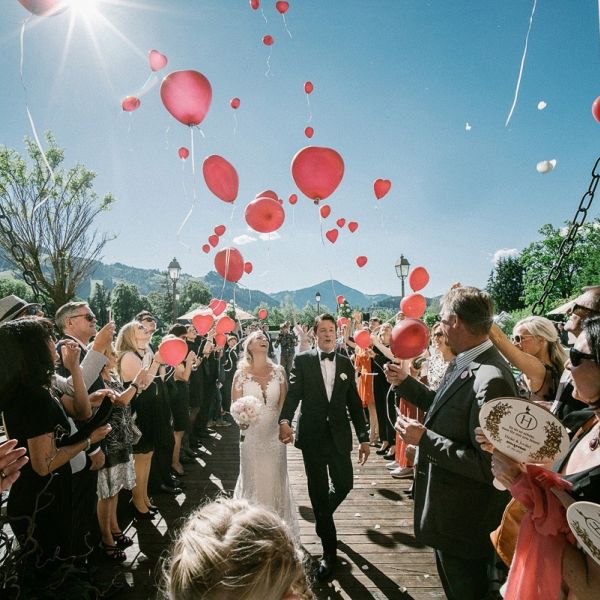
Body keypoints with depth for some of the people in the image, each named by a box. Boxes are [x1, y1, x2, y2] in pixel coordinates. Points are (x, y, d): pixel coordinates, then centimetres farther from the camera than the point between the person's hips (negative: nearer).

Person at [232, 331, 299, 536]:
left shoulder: (278, 371, -2)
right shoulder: (241, 374, -6)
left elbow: (284, 403, 3)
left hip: (274, 434, 2)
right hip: (251, 434, -1)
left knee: (276, 480, 12)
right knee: (253, 479, 10)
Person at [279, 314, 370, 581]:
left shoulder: (346, 363, 6)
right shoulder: (302, 361, -2)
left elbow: (354, 402, 7)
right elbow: (293, 393, -12)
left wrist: (364, 438, 5)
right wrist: (285, 420, -31)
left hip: (339, 435, 2)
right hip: (312, 435, -2)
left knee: (344, 485, 6)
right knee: (318, 490, 7)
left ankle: (322, 516, 42)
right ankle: (329, 550, 25)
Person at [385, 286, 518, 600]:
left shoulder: (491, 380, -33)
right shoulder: (463, 363, -3)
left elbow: (489, 466, -30)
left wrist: (425, 439, -29)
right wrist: (405, 382, 5)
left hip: (467, 520, -9)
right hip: (449, 505, 9)